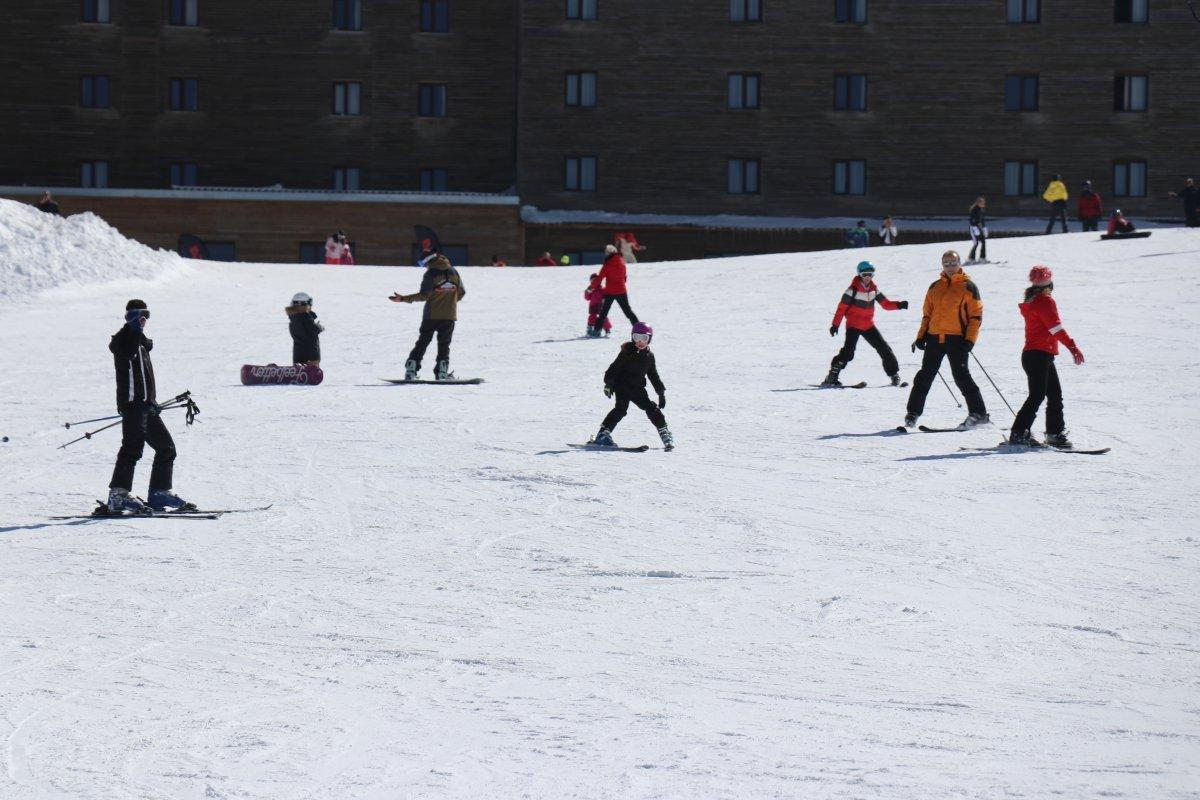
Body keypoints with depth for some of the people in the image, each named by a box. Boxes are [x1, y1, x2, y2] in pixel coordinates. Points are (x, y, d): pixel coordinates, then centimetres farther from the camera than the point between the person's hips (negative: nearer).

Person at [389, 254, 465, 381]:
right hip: (449, 315, 3)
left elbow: (424, 295, -15)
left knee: (422, 343, 6)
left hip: (431, 314, -3)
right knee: (444, 345, 10)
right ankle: (442, 373, 1)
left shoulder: (430, 273, -11)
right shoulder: (453, 271, 3)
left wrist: (403, 299, -13)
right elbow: (461, 292, 9)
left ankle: (411, 371, 2)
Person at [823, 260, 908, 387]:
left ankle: (894, 374, 15)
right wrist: (835, 324, -14)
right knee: (848, 352, -20)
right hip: (853, 326, -5)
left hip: (868, 326, 5)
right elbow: (842, 308, -9)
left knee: (884, 349, 2)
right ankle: (831, 377, -16)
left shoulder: (874, 289, 6)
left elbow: (886, 304, 8)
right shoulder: (853, 290, -10)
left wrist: (898, 305, -11)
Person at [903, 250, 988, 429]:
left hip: (957, 340, -4)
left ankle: (978, 413, 2)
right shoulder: (935, 287, 14)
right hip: (934, 338, 4)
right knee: (924, 376, 5)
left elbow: (976, 316, -2)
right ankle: (913, 412, 12)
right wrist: (921, 337, 10)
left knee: (962, 376, -6)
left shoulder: (968, 287, 0)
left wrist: (969, 340, -12)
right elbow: (927, 314, 20)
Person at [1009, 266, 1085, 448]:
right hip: (1040, 356, -10)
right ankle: (1018, 433, -13)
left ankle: (1055, 433, 16)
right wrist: (1073, 347, -19)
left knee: (1055, 394, 13)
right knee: (1037, 396, -11)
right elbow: (1057, 328, -18)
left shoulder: (1031, 302, 15)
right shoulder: (1045, 302, -12)